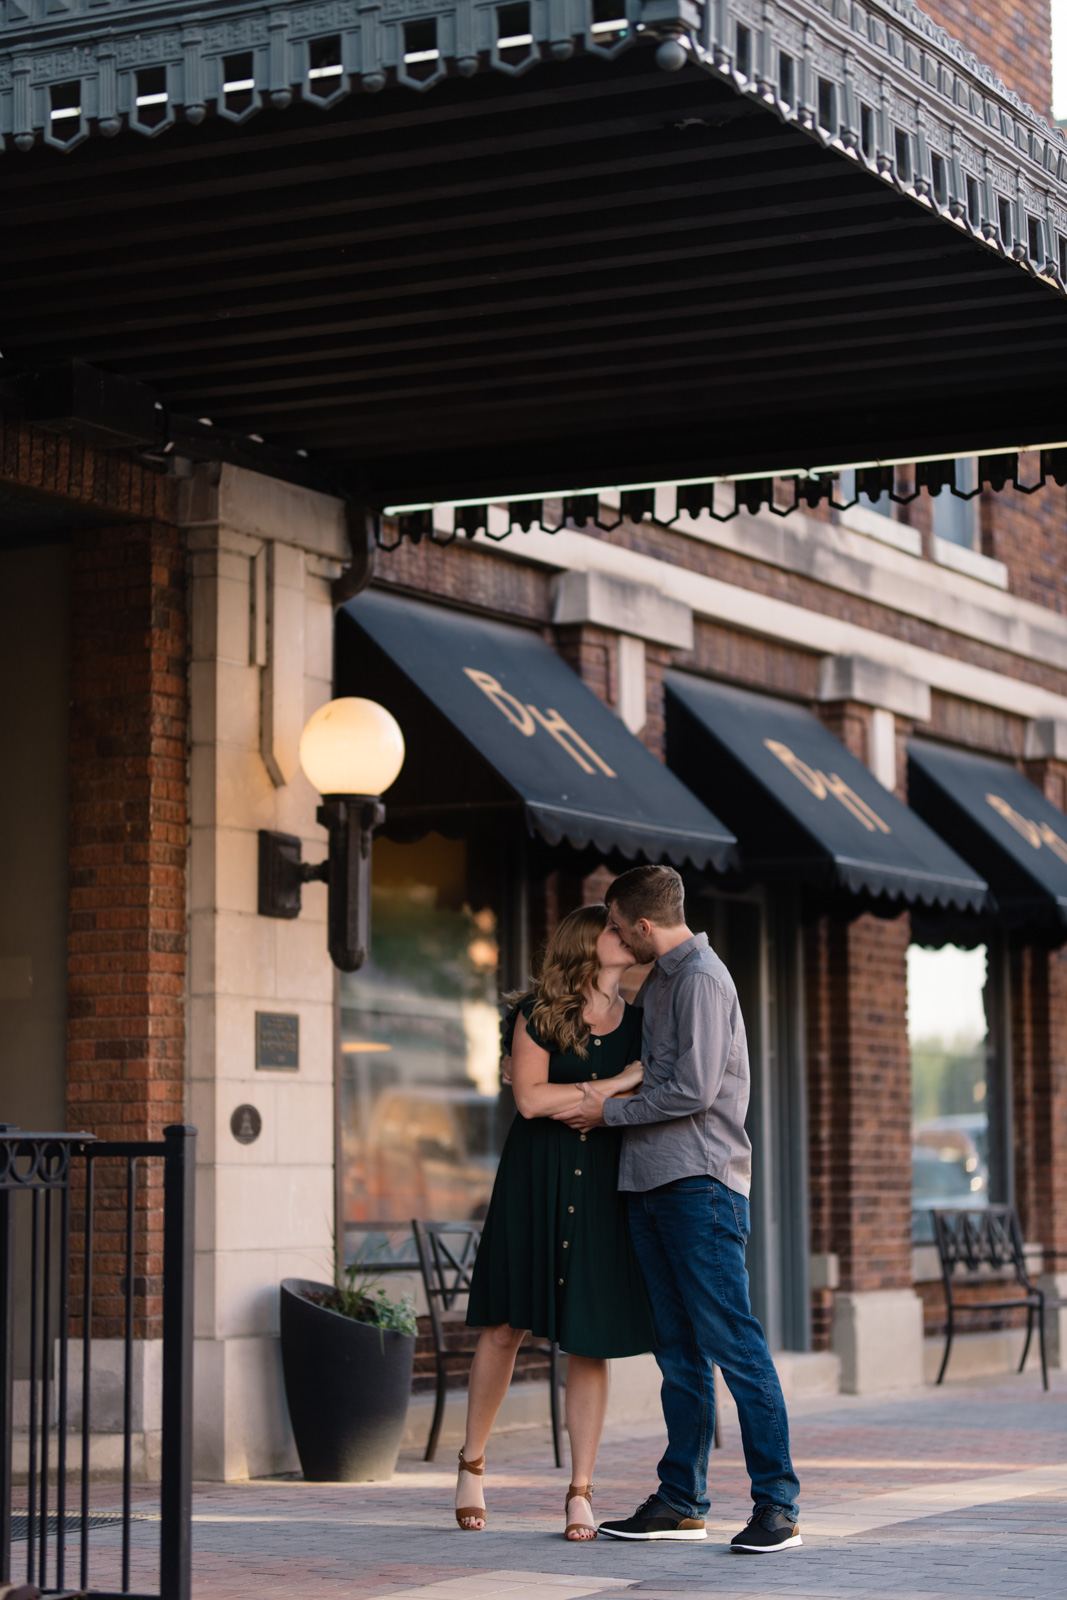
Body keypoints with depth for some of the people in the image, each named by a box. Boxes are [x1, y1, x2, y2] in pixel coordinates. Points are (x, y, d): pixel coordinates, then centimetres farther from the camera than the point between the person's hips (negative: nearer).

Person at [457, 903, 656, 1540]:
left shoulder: (637, 1022, 8)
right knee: (506, 1326, 2)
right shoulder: (538, 1013, -2)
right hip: (534, 1181, -2)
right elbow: (531, 1098, -12)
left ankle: (581, 1494, 3)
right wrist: (615, 1085, -13)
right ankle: (472, 1464, 21)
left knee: (590, 1341, -1)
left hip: (603, 1188, 2)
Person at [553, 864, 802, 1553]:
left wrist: (608, 1112, -5)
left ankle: (778, 1505, -12)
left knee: (732, 1343, -12)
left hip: (702, 1182, -9)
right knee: (679, 1354, 8)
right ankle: (682, 1502, 11)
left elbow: (693, 1090, -15)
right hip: (653, 1184, 9)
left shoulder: (701, 978, -8)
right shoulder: (658, 981, 21)